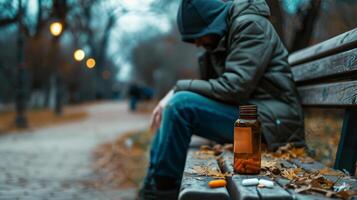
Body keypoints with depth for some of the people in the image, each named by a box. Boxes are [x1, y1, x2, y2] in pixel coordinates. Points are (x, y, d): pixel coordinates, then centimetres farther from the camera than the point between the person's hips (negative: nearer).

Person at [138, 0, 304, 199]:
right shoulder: (221, 37, 16)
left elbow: (235, 87, -21)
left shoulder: (249, 25, -10)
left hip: (270, 122, -10)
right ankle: (154, 183, 10)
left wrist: (179, 88, -15)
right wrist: (173, 95, -4)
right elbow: (210, 83, 14)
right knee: (175, 106, 9)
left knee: (181, 104, -22)